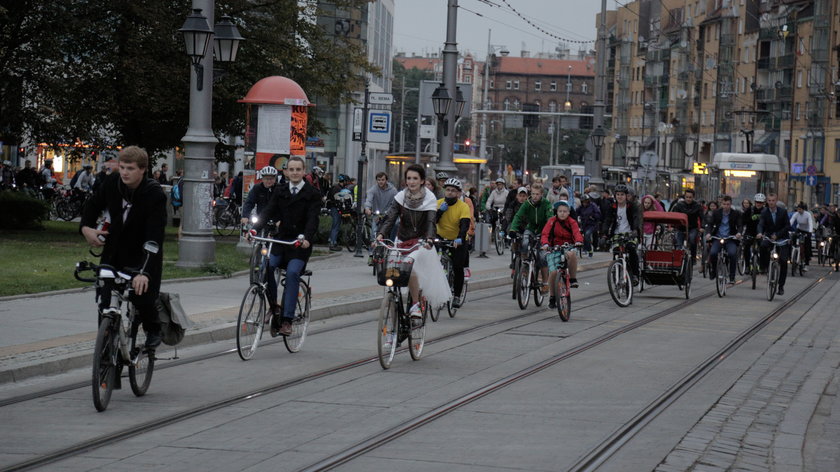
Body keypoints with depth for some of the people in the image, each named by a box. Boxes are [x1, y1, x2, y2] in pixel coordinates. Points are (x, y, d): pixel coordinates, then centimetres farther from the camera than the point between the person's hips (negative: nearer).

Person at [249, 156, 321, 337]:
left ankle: (287, 320, -24)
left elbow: (312, 219, -11)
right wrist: (255, 228, -17)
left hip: (300, 245, -3)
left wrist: (306, 238, -30)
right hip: (281, 240, 3)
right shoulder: (280, 191, 12)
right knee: (265, 266, -22)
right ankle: (274, 307, -5)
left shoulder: (312, 194, 1)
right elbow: (268, 212, 1)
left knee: (292, 273, -26)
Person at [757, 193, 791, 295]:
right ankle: (764, 267, -14)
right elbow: (761, 224, -17)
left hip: (781, 238, -1)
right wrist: (760, 233, -39)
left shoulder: (783, 212, -6)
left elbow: (788, 226, -8)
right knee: (763, 245, -34)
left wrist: (777, 235, -21)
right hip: (769, 237, 1)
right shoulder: (764, 212, -4)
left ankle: (781, 286, 1)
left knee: (783, 262, -8)